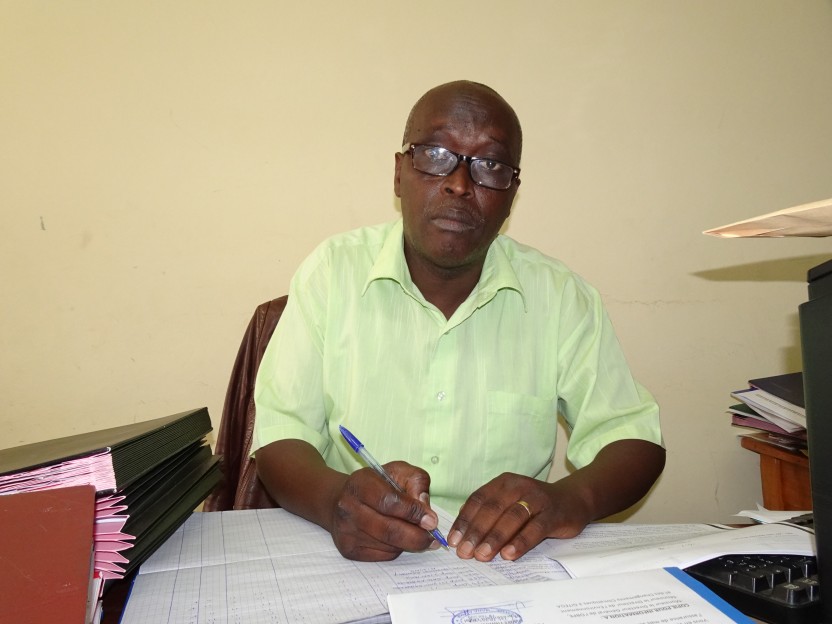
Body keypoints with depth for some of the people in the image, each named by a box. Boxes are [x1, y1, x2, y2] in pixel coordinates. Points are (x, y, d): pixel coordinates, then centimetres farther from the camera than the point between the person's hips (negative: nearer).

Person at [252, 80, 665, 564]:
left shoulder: (560, 296, 0)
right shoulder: (333, 272, -3)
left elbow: (633, 437, 1)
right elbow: (281, 437, -6)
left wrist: (572, 499, -21)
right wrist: (335, 498, -29)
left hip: (510, 575, 2)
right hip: (354, 563, 0)